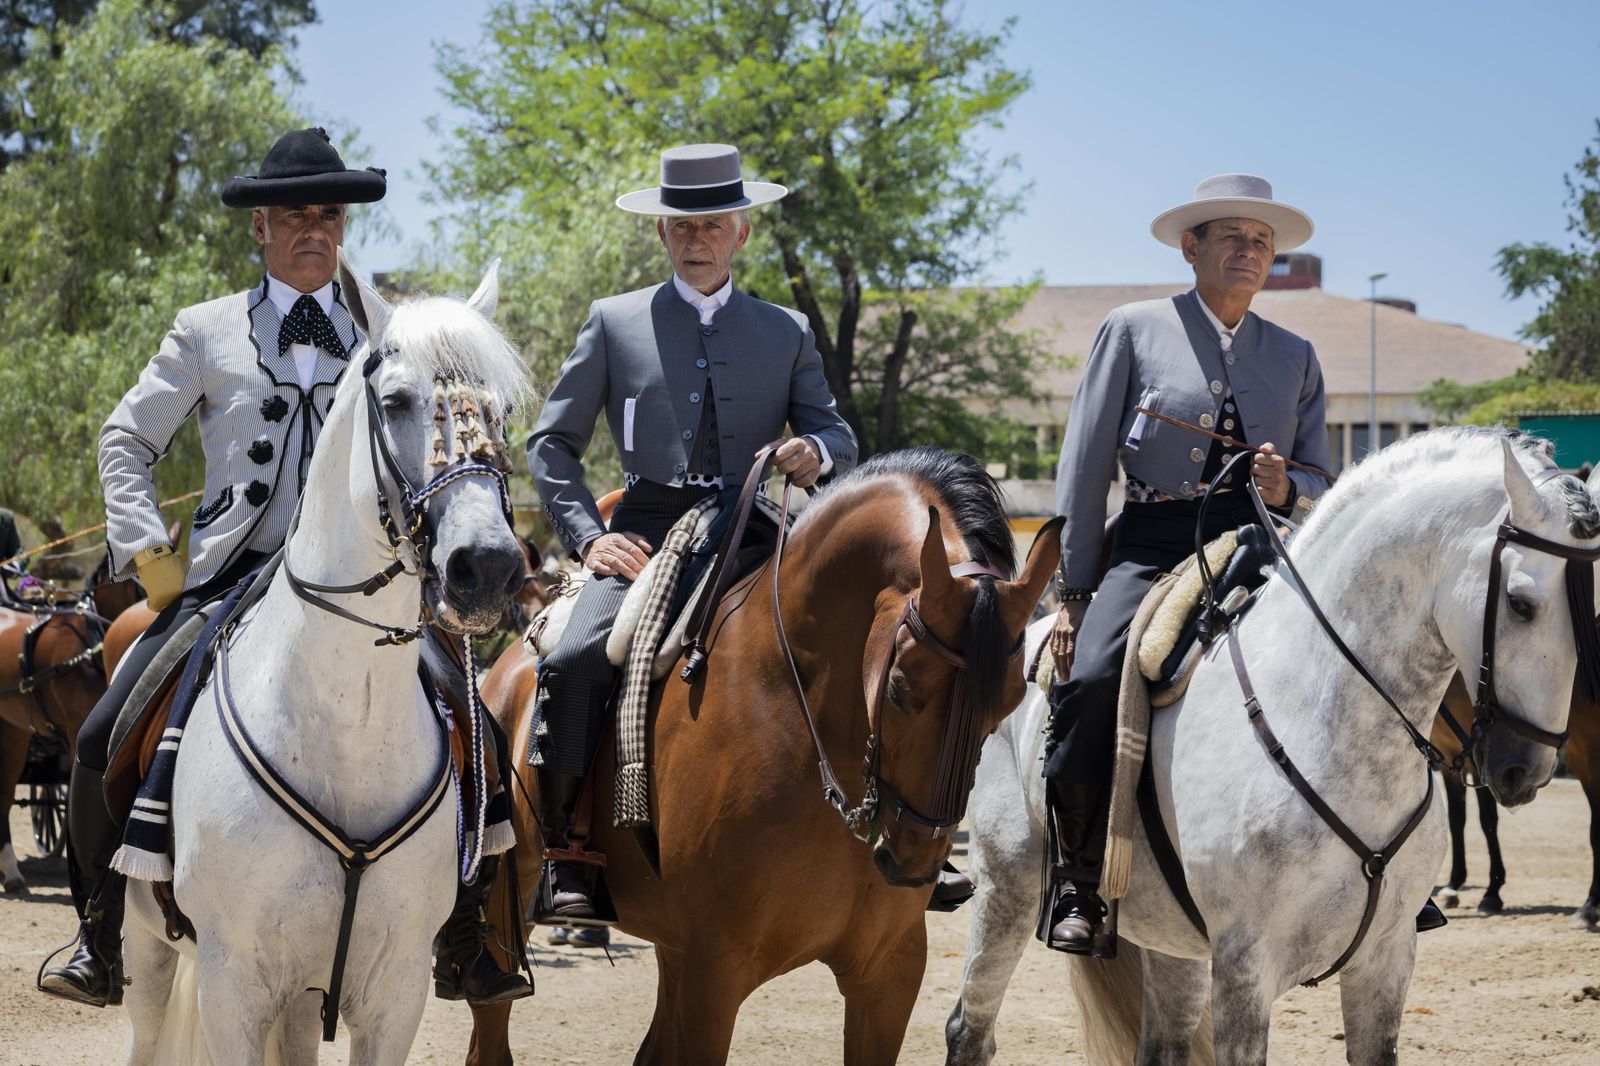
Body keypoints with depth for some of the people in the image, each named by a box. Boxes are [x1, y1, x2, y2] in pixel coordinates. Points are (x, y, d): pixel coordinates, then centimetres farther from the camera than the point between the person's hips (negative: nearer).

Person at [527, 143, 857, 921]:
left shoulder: (785, 333, 18)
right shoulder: (615, 322, 13)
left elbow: (837, 437, 12)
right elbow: (551, 444, 12)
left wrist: (815, 453, -15)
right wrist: (588, 536, -4)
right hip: (650, 538, -2)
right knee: (575, 663, -27)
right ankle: (564, 860, -20)